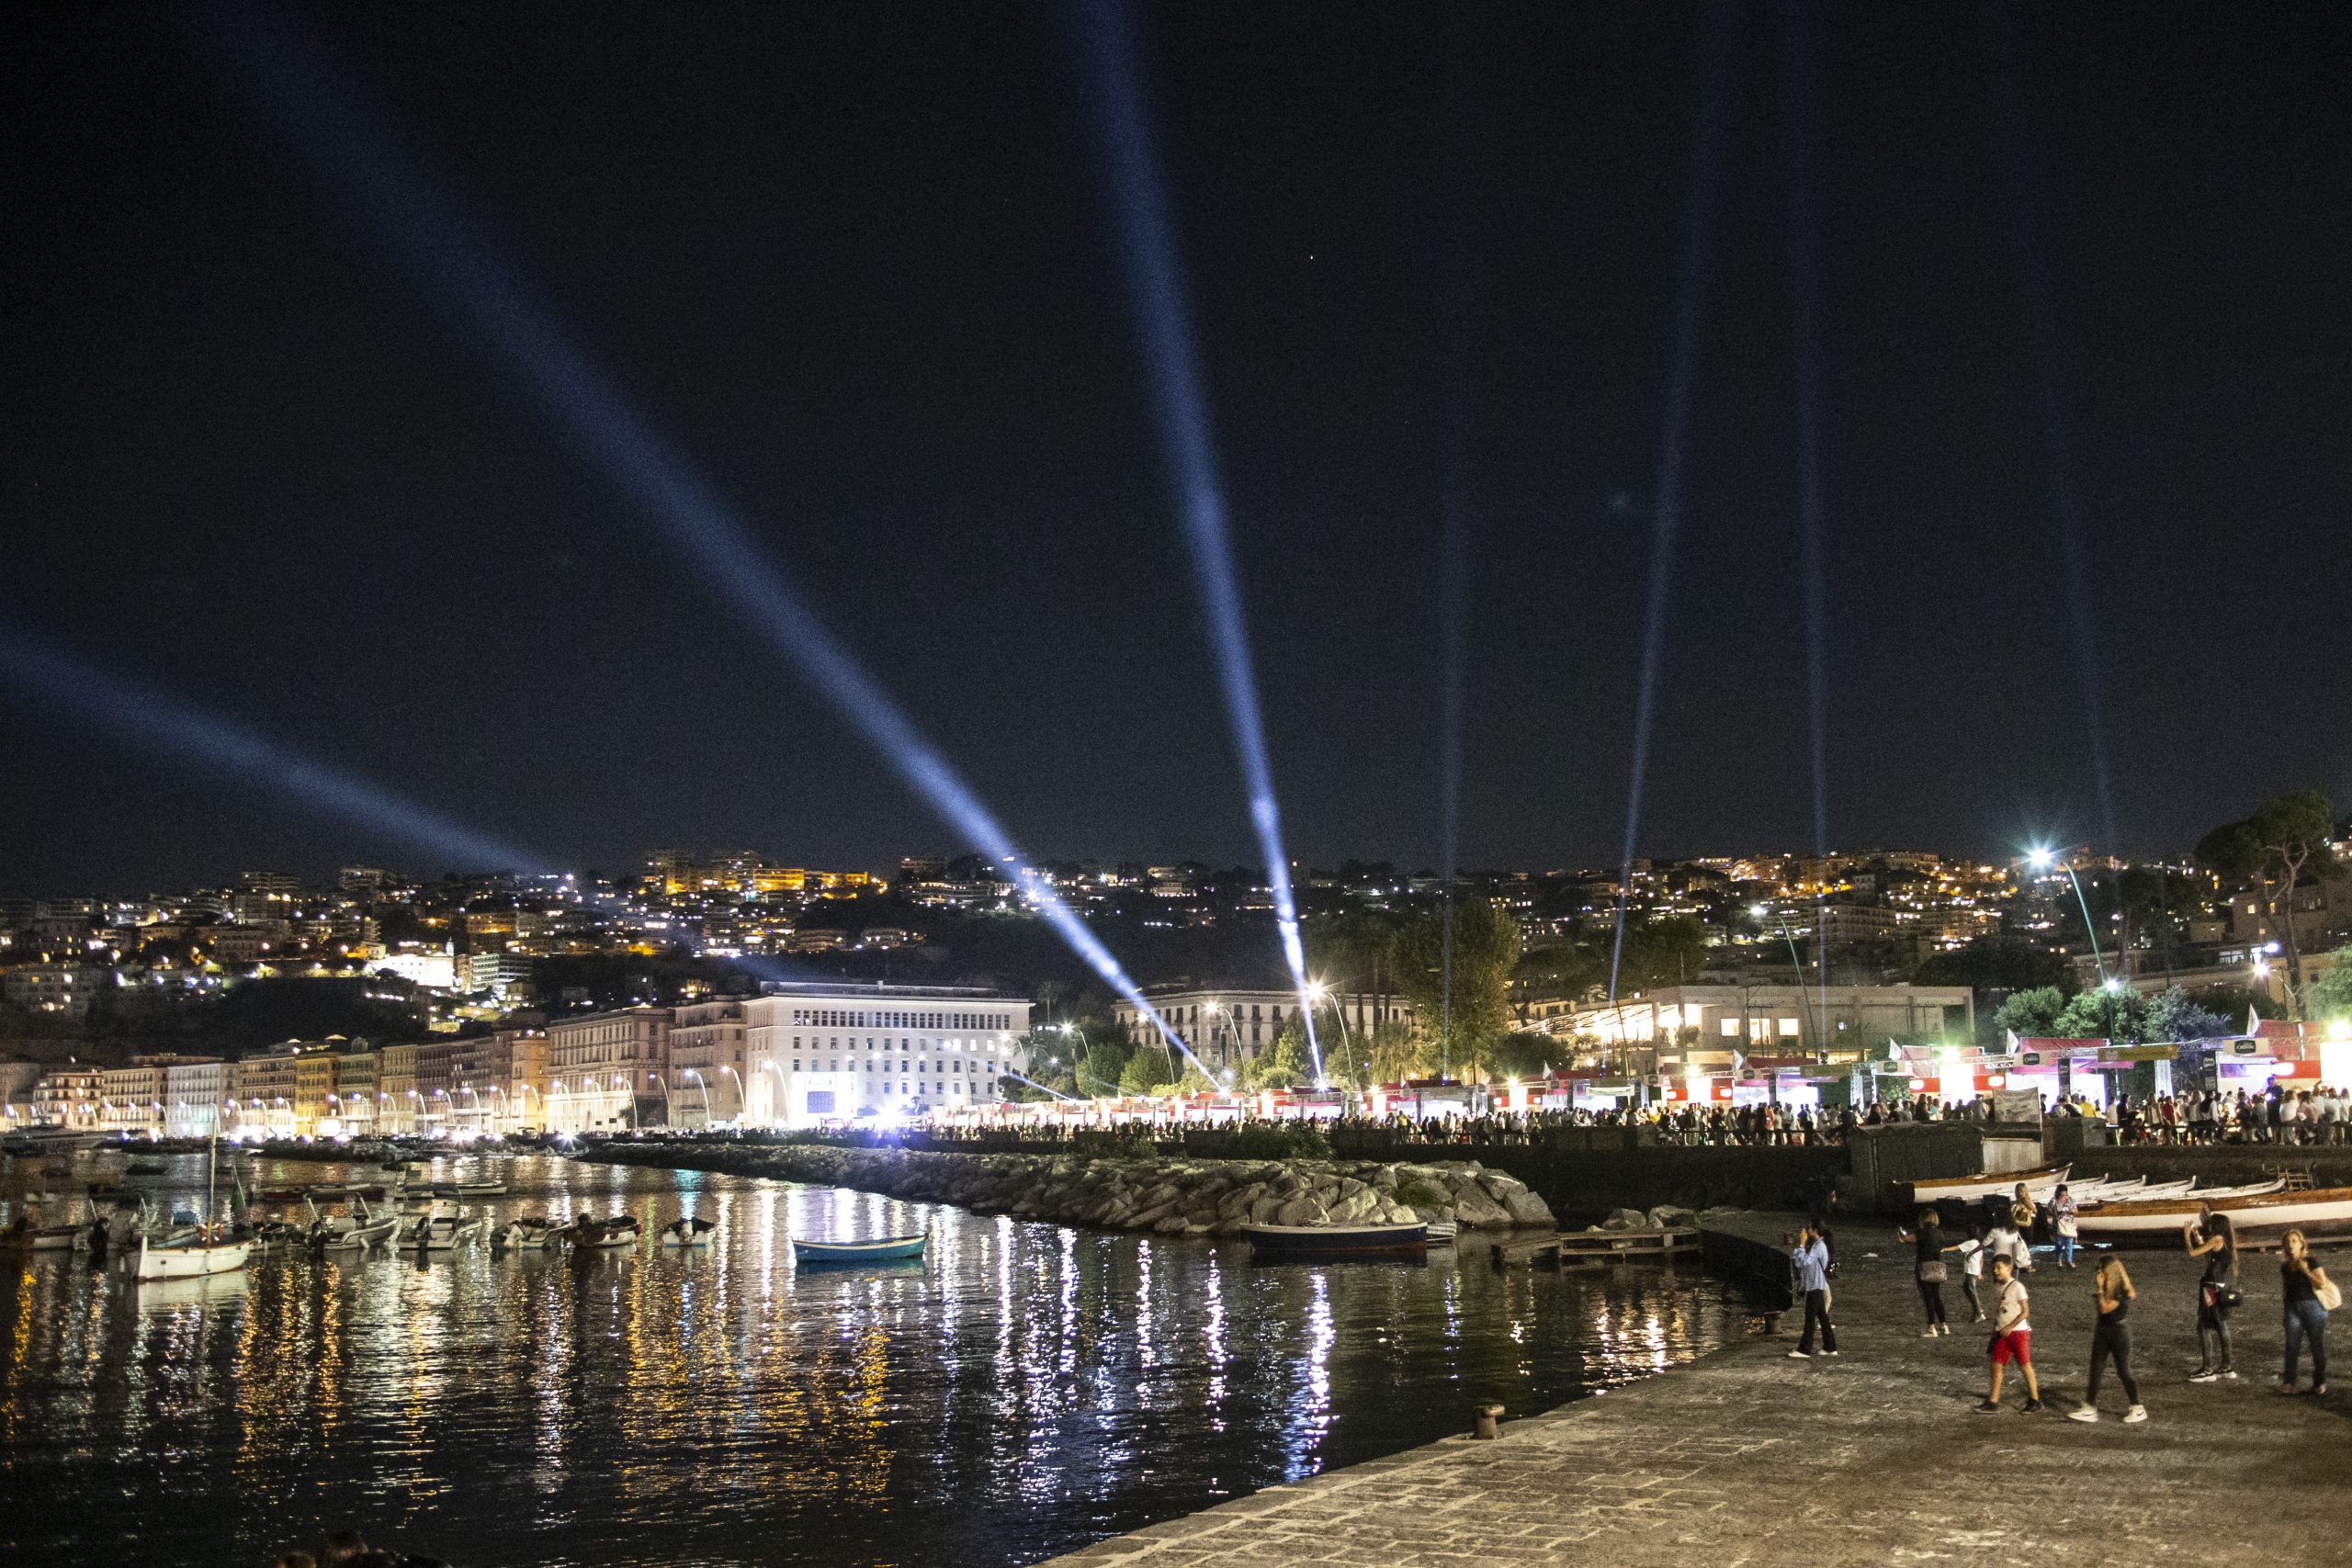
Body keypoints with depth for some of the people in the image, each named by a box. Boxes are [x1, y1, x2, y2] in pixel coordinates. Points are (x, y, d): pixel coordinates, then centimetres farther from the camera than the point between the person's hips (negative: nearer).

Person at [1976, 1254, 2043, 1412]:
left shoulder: (2017, 1286, -12)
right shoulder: (1996, 1287, 9)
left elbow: (2024, 1312, -13)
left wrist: (2010, 1327, -18)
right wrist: (1995, 1330, 14)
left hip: (2018, 1331, -7)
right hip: (2001, 1333, 7)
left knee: (2025, 1366, 2)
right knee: (1996, 1365, 3)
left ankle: (2035, 1400, 14)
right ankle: (1993, 1401, 6)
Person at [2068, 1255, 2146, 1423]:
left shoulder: (2123, 1289, -17)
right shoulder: (2105, 1285, 5)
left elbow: (2105, 1308, -21)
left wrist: (2101, 1288, -21)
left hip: (2119, 1331, -7)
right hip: (2102, 1330, 7)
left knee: (2123, 1371, 1)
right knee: (2095, 1370, 3)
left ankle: (2138, 1409, 16)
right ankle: (2089, 1409, 4)